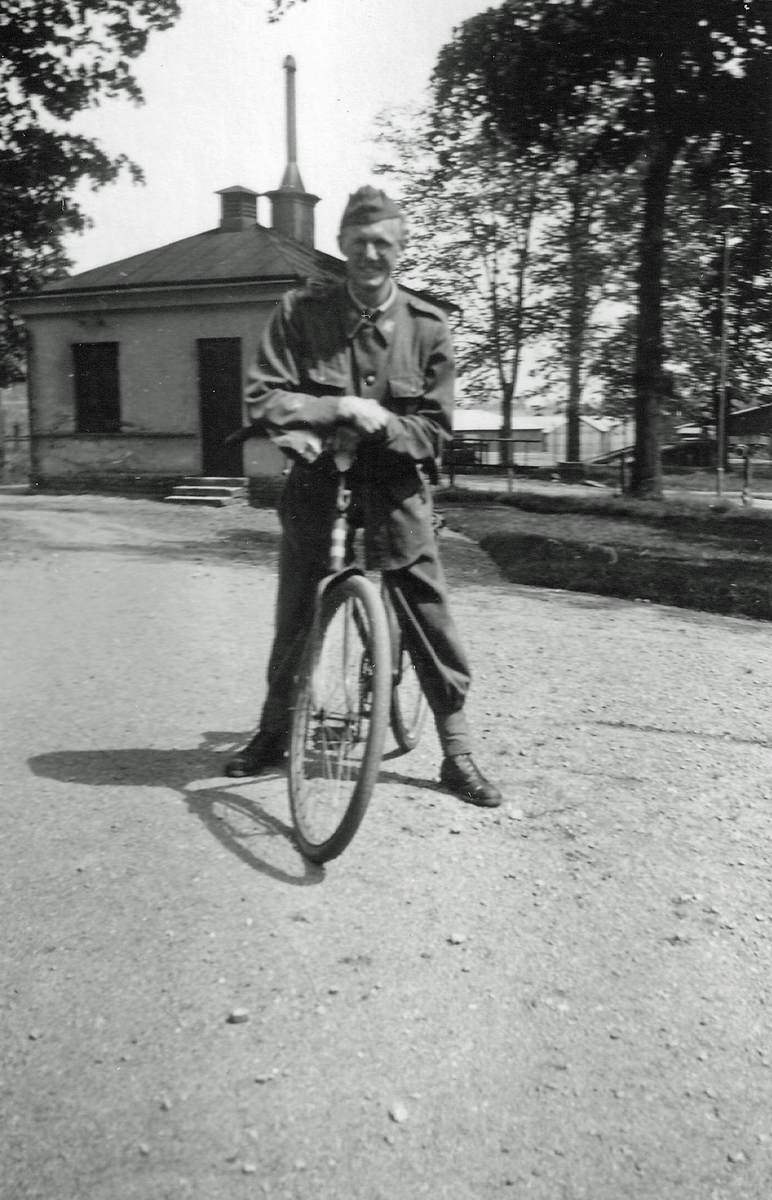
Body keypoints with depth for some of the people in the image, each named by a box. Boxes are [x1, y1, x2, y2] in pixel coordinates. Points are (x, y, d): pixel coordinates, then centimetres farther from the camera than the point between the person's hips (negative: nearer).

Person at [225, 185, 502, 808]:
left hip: (394, 488, 0)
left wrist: (380, 425, -24)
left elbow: (435, 428, -5)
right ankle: (274, 731, 32)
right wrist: (340, 409, -25)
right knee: (295, 614, 10)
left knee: (431, 619, -2)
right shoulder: (301, 311, -4)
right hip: (315, 483, 0)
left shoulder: (427, 327, -3)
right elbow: (263, 396, -11)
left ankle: (458, 753, 12)